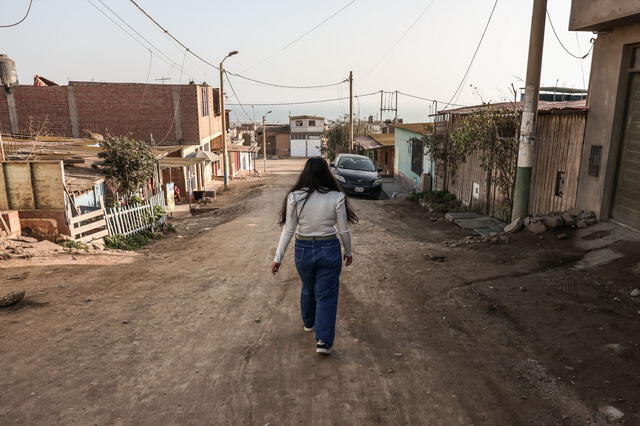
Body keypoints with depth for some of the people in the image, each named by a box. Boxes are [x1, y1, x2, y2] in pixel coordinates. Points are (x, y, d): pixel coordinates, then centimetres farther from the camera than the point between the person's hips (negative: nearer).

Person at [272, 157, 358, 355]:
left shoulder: (295, 197, -10)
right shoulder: (336, 197, -12)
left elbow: (288, 230, -8)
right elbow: (344, 230, -6)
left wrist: (278, 257, 0)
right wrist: (348, 252, 10)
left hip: (303, 249, 2)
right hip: (329, 249, -2)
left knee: (307, 289, 25)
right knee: (326, 295, 8)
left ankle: (308, 323, 47)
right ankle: (323, 341, 5)